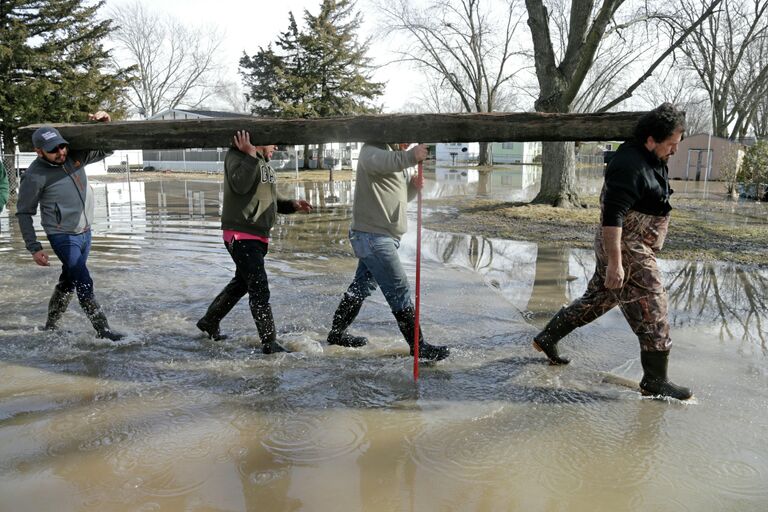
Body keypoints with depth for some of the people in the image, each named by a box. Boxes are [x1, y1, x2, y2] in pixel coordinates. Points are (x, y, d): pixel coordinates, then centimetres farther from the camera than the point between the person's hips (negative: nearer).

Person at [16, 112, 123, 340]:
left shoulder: (75, 155, -3)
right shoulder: (34, 175, -17)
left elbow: (106, 150, 8)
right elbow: (24, 213, -9)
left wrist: (105, 124, -12)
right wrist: (34, 248, -12)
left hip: (85, 232, 6)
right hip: (63, 236, -6)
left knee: (68, 281, 18)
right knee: (84, 284, -11)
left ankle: (50, 326, 36)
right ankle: (103, 331, -3)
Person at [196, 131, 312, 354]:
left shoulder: (263, 163, 18)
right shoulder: (237, 155, -9)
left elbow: (271, 199, 23)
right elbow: (240, 185, -27)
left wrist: (292, 205, 6)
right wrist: (249, 155, -28)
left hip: (259, 236, 10)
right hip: (241, 235, -10)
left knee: (241, 283, 21)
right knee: (259, 287, -11)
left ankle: (209, 322, 38)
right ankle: (269, 342, -4)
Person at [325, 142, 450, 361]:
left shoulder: (398, 156, 20)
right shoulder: (374, 148, -10)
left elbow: (402, 196, 24)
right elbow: (374, 162, -36)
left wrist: (414, 185, 1)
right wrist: (409, 157, -52)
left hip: (385, 236, 10)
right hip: (373, 236, -10)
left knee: (362, 286, 18)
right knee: (399, 291, -7)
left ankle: (336, 334, 32)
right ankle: (418, 346, 2)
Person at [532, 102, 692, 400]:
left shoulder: (652, 160, 10)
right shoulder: (630, 166, -23)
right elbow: (612, 217, -29)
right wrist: (615, 263, -30)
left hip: (636, 248, 10)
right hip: (626, 252, -10)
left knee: (597, 299, 18)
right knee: (652, 312, -1)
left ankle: (547, 338, 29)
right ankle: (655, 381, 13)